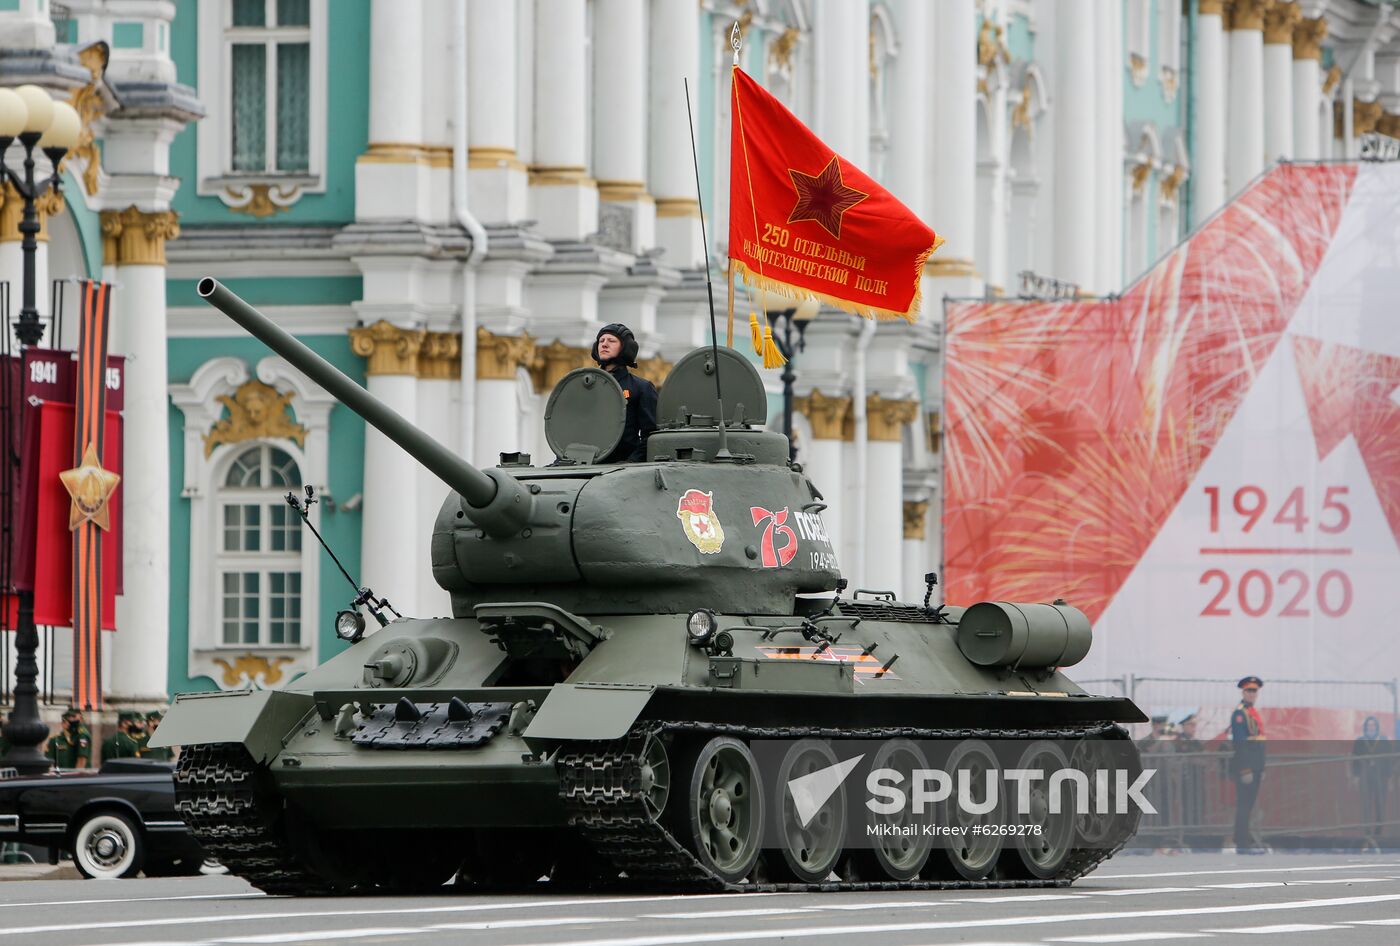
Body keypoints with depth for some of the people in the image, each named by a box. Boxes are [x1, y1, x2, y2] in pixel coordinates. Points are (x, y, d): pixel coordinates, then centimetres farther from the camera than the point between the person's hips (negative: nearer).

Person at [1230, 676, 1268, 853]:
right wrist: (1245, 770, -21)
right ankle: (1243, 843, -8)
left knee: (1249, 804, 11)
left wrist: (1261, 769, 20)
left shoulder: (1253, 713, 19)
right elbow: (1239, 743, -17)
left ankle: (1243, 840, 16)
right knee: (1244, 804, -8)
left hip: (1254, 767, 9)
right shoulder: (1239, 714, -11)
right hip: (1244, 765, -9)